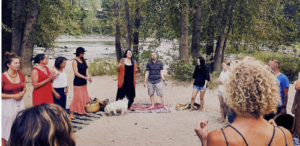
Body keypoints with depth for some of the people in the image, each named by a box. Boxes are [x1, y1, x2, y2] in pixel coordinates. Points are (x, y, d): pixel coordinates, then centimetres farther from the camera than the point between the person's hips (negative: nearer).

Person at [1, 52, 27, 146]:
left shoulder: (21, 74, 1)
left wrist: (22, 93, -6)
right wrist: (13, 96, -14)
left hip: (19, 103, 6)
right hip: (7, 105, -5)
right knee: (5, 129, 2)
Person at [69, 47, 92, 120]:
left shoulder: (83, 60, 9)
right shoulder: (75, 61, -12)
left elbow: (86, 69, 8)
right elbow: (76, 73, -18)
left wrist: (88, 76, -10)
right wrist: (85, 77, -23)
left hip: (84, 82, 8)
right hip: (78, 82, -7)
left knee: (84, 97, 14)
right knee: (77, 97, -7)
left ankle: (83, 111, 28)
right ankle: (71, 113, 0)